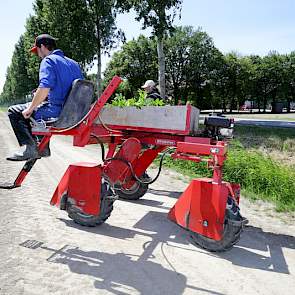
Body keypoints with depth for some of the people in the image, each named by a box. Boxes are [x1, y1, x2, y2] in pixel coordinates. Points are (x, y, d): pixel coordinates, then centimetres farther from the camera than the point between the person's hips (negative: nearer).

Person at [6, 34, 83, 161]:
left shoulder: (48, 60, -7)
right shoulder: (74, 63, 17)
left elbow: (44, 88, -23)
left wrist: (30, 109, -10)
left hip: (56, 111, -8)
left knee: (14, 111, 8)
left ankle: (31, 147, -5)